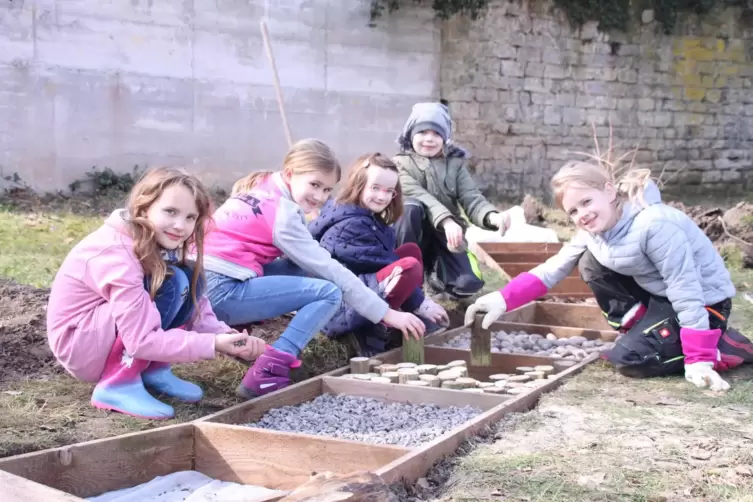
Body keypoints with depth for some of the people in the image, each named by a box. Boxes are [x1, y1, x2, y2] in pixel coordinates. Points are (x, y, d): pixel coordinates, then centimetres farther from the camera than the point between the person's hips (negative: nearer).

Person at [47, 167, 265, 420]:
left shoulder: (157, 242, -3)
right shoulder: (117, 254, -29)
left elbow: (195, 305, -3)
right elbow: (141, 340, -31)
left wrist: (225, 335, -22)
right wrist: (212, 344, -33)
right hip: (80, 345, -8)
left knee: (190, 279, -8)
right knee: (172, 284, -26)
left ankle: (153, 370, -3)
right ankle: (118, 386, -20)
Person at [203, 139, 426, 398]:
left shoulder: (264, 187, 14)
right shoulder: (283, 213, -12)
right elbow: (330, 270, -12)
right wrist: (386, 313, -10)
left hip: (202, 281, 9)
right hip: (221, 292, -9)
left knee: (305, 267, 10)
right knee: (329, 292, -11)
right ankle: (267, 374, -21)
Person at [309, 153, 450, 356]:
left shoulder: (366, 217, 12)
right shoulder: (353, 225, -20)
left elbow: (384, 259, 15)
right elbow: (393, 269, -18)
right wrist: (420, 304, -11)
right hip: (339, 310, -11)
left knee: (411, 250, 11)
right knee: (410, 266, -28)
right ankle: (368, 329, -16)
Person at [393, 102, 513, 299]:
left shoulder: (455, 163, 8)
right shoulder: (401, 163, -1)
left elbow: (472, 199, -5)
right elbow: (419, 197, -19)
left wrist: (492, 217, -29)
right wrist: (446, 220, -38)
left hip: (446, 236, 2)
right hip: (415, 236, -2)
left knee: (468, 284, -24)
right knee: (411, 206, -35)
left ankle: (434, 270, 11)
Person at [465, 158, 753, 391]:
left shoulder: (654, 224, -30)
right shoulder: (593, 231, -4)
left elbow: (686, 292, -29)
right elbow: (553, 268, -7)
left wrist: (700, 360, -30)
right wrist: (504, 299, -21)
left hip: (704, 301, -8)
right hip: (658, 293, 8)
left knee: (628, 359, -20)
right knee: (591, 264, -2)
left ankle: (721, 346, -3)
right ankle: (645, 331, 5)